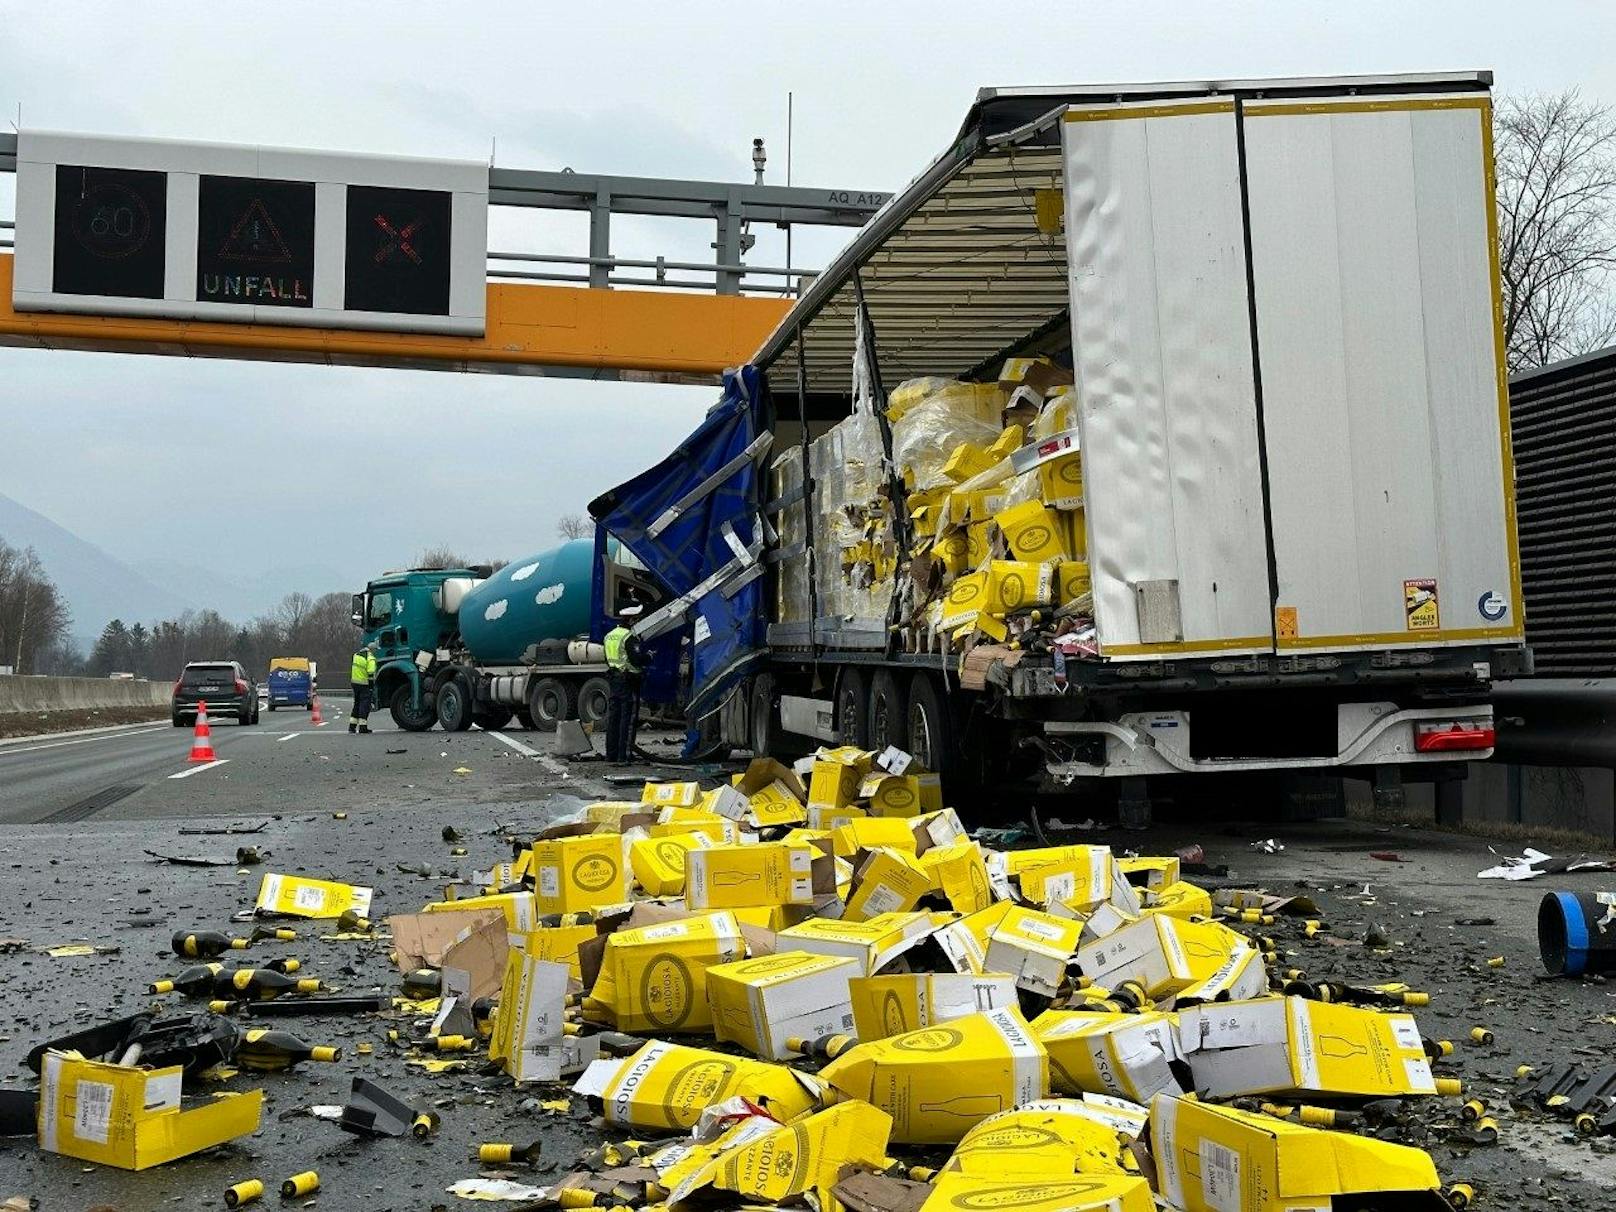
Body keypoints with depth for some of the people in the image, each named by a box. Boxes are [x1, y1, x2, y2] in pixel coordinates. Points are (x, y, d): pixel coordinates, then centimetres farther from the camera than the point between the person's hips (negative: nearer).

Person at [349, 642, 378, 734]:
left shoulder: (356, 655, 10)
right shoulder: (371, 659, -15)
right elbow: (371, 674, -19)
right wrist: (372, 687, -15)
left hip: (355, 682, 7)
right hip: (365, 684, -7)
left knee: (357, 704, 16)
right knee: (365, 704, -2)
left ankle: (352, 726, 17)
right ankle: (363, 727, -4)